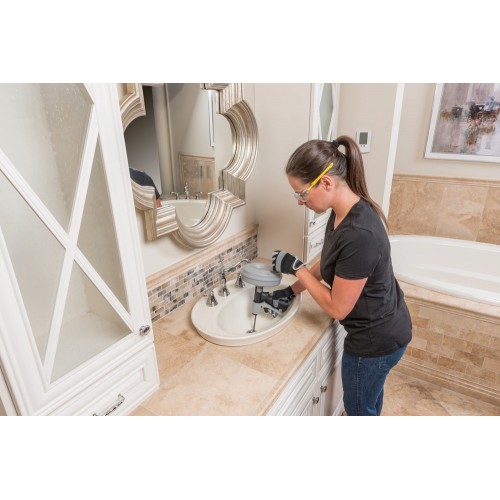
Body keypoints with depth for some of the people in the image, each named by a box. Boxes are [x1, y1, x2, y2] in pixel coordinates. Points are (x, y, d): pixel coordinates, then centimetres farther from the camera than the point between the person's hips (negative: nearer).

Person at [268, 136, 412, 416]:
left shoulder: (359, 235, -37)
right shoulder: (345, 211, -8)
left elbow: (337, 307, -26)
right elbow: (328, 263, 7)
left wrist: (296, 267, -18)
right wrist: (292, 291, 5)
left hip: (376, 339, -8)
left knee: (358, 406, 20)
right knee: (370, 395, 33)